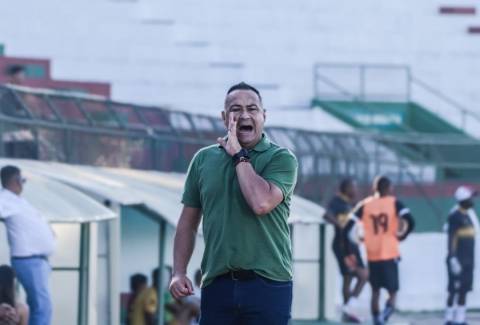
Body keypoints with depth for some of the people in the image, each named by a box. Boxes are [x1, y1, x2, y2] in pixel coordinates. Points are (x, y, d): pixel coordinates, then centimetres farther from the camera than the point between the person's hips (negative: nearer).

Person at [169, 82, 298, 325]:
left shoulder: (281, 158, -1)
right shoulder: (203, 159, 11)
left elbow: (261, 203, -19)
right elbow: (188, 222, 15)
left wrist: (239, 156, -8)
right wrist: (179, 272, 3)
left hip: (268, 283, -3)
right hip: (217, 284, 3)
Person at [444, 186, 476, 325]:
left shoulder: (468, 214, 15)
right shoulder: (455, 215, -12)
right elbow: (451, 238, -16)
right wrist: (453, 259, -20)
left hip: (468, 260, 9)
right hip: (458, 260, -9)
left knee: (464, 289, 8)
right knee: (455, 290, -7)